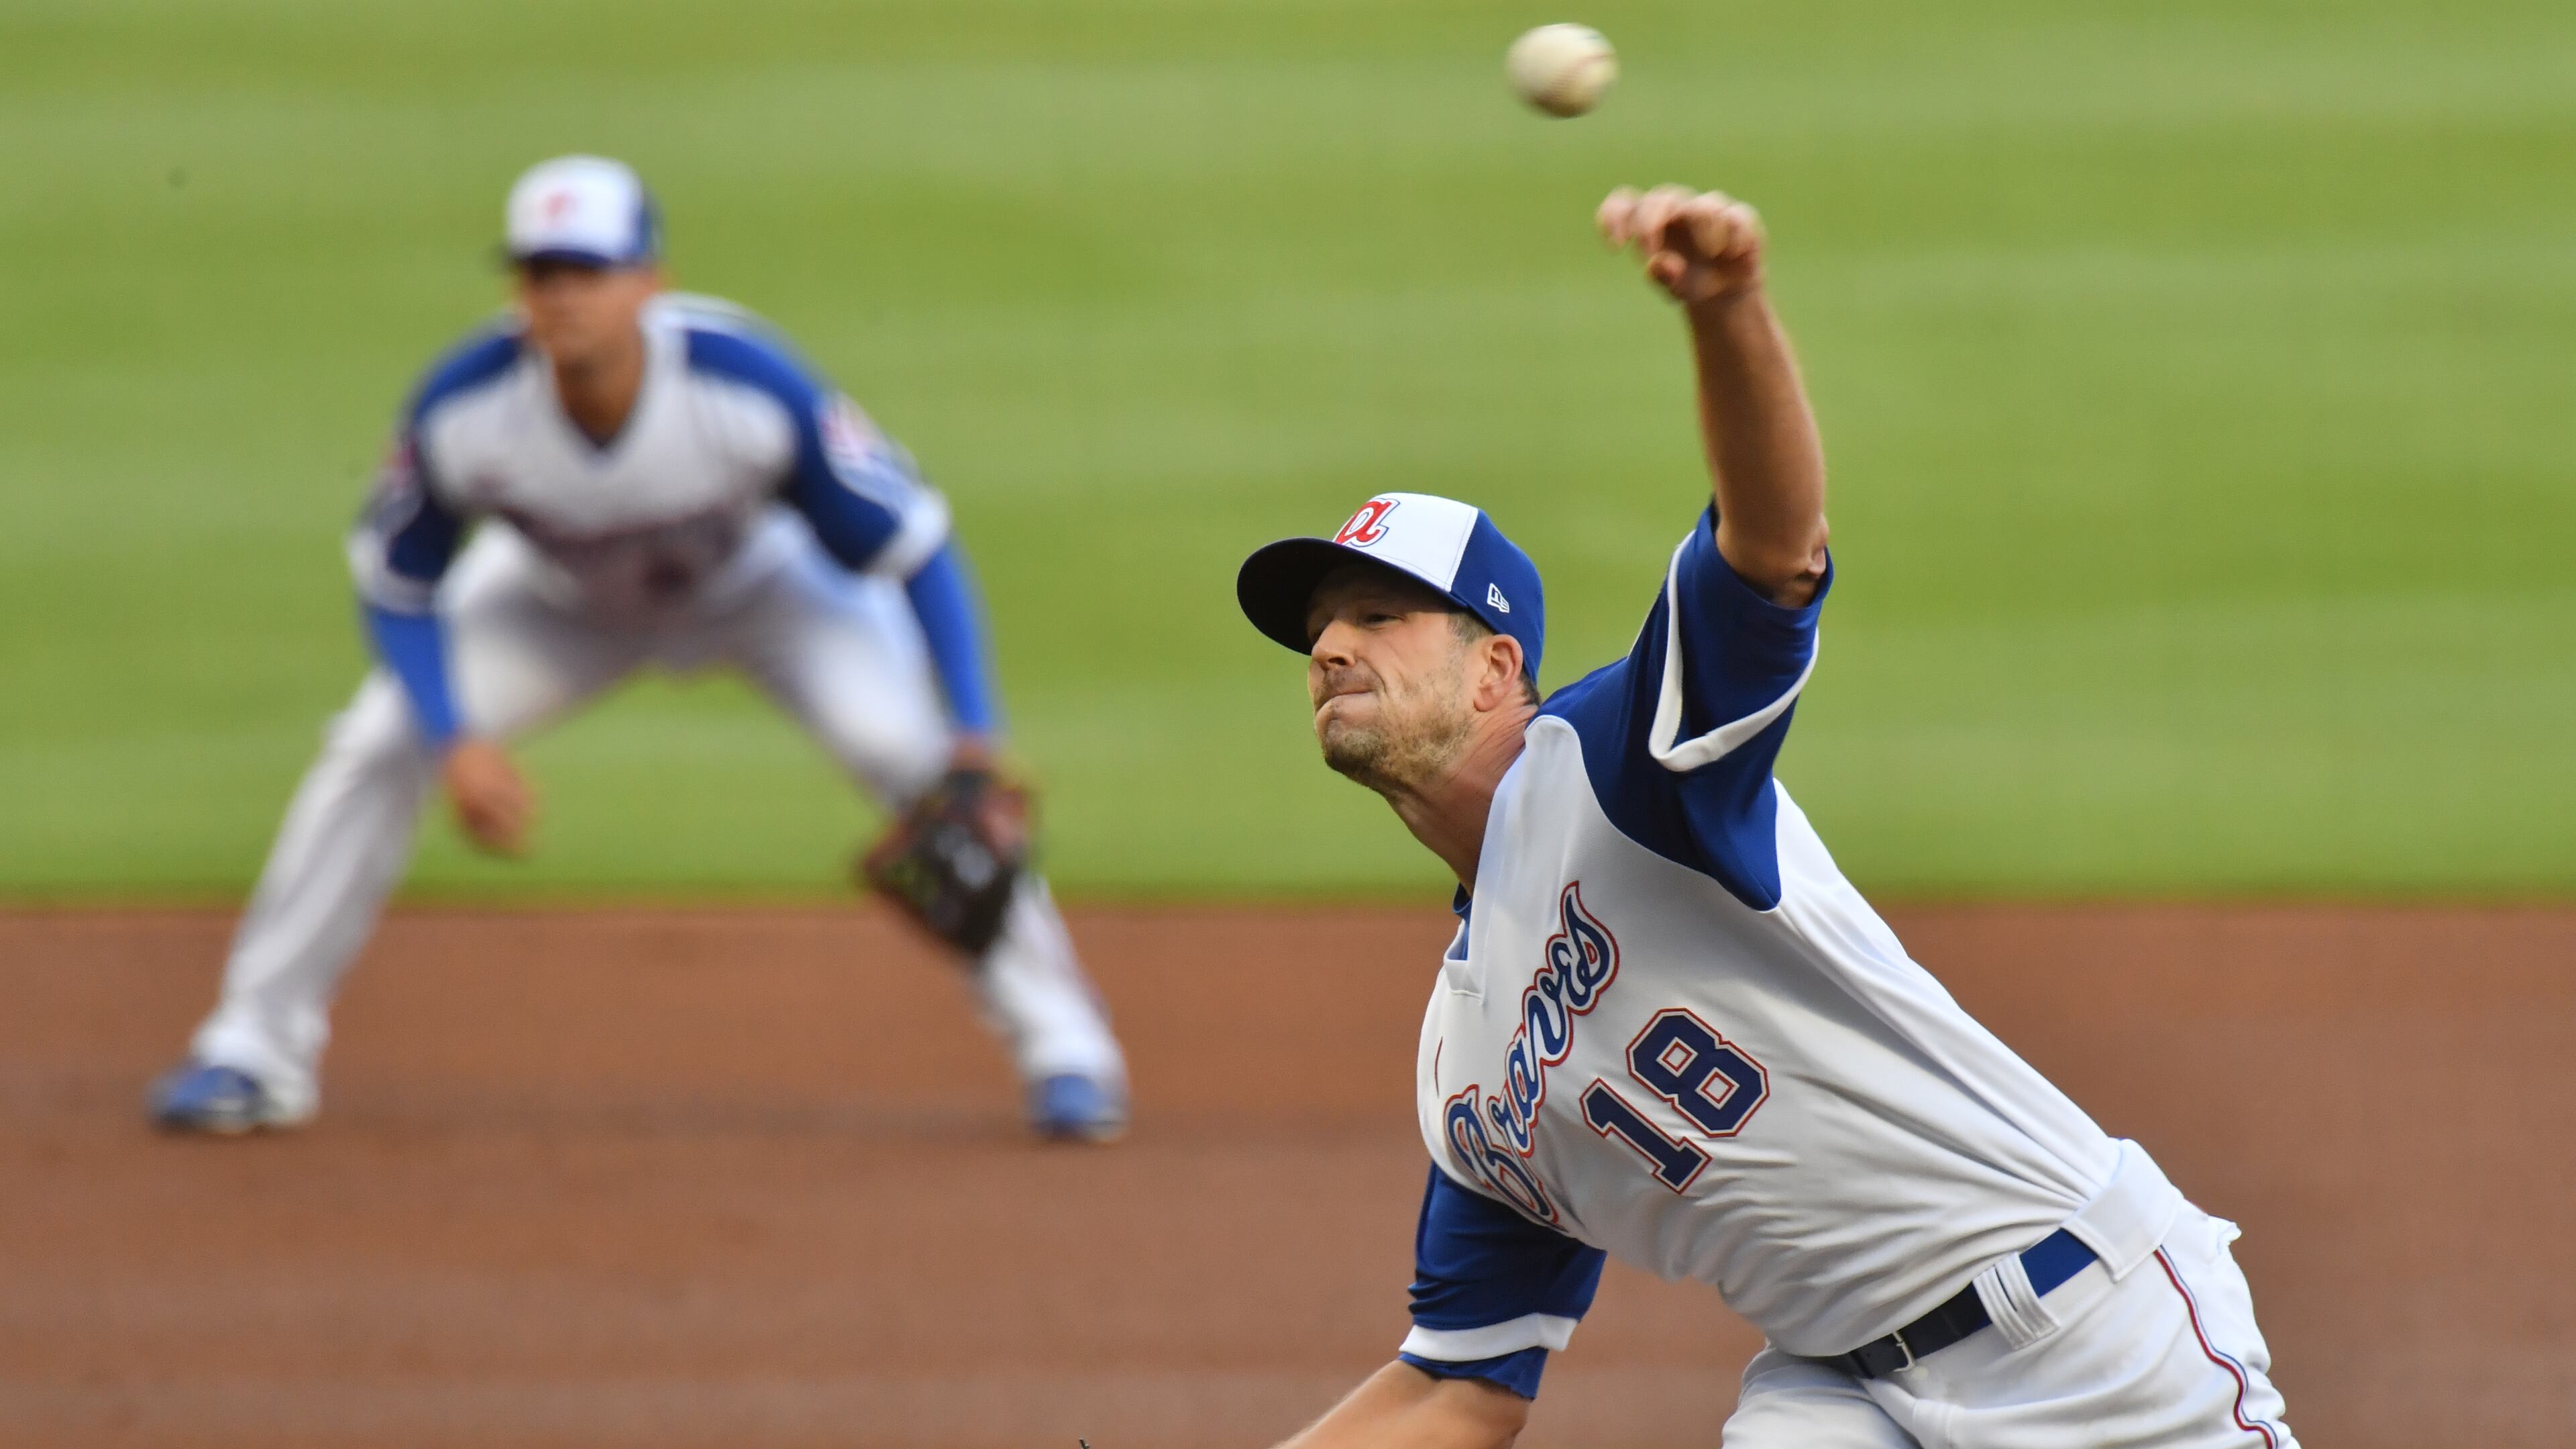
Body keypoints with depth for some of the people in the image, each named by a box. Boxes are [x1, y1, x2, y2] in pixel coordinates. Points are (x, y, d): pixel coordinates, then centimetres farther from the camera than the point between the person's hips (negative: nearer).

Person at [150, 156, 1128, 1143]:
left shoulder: (753, 388, -39)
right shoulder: (461, 411, -34)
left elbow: (913, 547, -30)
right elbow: (396, 582, -16)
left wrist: (974, 736, -38)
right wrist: (456, 744, -28)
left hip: (762, 585, -2)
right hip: (560, 599, 2)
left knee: (914, 755, -20)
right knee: (373, 752, -12)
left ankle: (1060, 1042, -5)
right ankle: (256, 1047, 1)